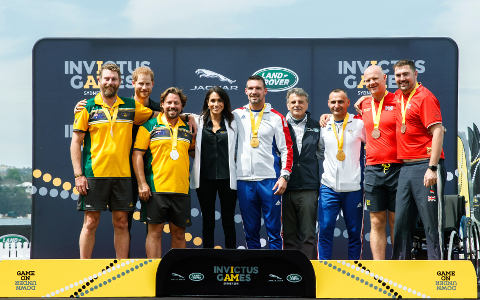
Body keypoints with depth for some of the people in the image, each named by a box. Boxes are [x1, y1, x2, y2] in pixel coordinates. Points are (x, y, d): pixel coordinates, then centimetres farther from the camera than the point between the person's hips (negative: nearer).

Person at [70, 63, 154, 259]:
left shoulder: (131, 107, 8)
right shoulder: (88, 107, 2)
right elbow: (76, 142, 1)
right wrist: (78, 174, -7)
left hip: (122, 175, 2)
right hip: (94, 174, -2)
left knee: (121, 223, 6)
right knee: (91, 222, 0)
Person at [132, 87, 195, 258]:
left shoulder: (188, 129, 13)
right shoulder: (149, 126, 1)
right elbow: (137, 155, -3)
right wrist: (142, 183, -10)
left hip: (181, 189, 4)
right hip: (156, 188, -4)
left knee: (179, 233, 6)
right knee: (155, 231, -2)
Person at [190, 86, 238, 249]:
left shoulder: (232, 123, 7)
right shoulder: (198, 122, 6)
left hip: (227, 178, 0)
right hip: (205, 178, 0)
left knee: (228, 222, 3)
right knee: (208, 222, 5)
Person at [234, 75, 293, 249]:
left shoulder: (276, 118, 5)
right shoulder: (237, 115, 10)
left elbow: (287, 149, 2)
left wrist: (284, 176, -7)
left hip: (270, 180, -2)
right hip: (244, 180, 2)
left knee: (274, 230, -2)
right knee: (250, 231, 7)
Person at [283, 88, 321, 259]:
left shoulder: (316, 127, 10)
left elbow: (321, 152, 21)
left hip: (308, 187, 0)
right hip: (285, 187, 0)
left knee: (309, 235, -1)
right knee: (289, 235, 4)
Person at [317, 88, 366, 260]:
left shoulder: (359, 125, 2)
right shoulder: (323, 127, 9)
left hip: (353, 187, -1)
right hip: (329, 186, 1)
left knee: (355, 231, 4)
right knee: (325, 229, -4)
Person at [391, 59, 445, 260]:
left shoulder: (425, 97, -8)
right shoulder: (398, 97, 16)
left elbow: (438, 131, -16)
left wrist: (432, 168, -22)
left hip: (425, 166, -8)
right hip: (405, 168, 8)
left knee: (431, 222, -6)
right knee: (402, 221, 9)